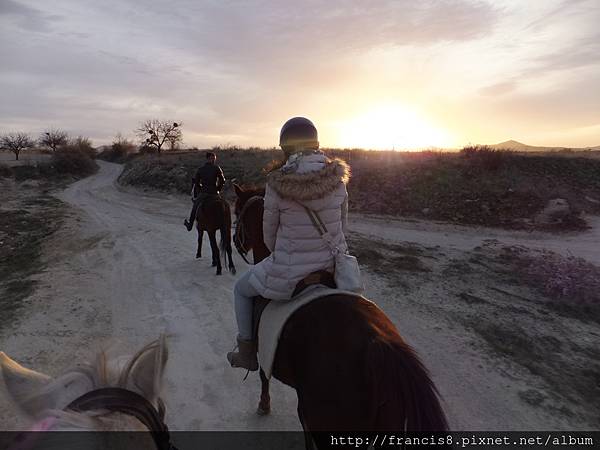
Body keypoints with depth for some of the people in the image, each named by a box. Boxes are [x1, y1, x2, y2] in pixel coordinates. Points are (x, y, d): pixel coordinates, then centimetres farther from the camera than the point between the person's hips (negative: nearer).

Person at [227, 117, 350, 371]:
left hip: (288, 276, -3)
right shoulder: (337, 178, -6)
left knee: (242, 290, 27)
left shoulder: (277, 184, -16)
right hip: (334, 268, 4)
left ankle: (247, 354, 37)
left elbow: (269, 236, -4)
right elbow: (342, 223, 5)